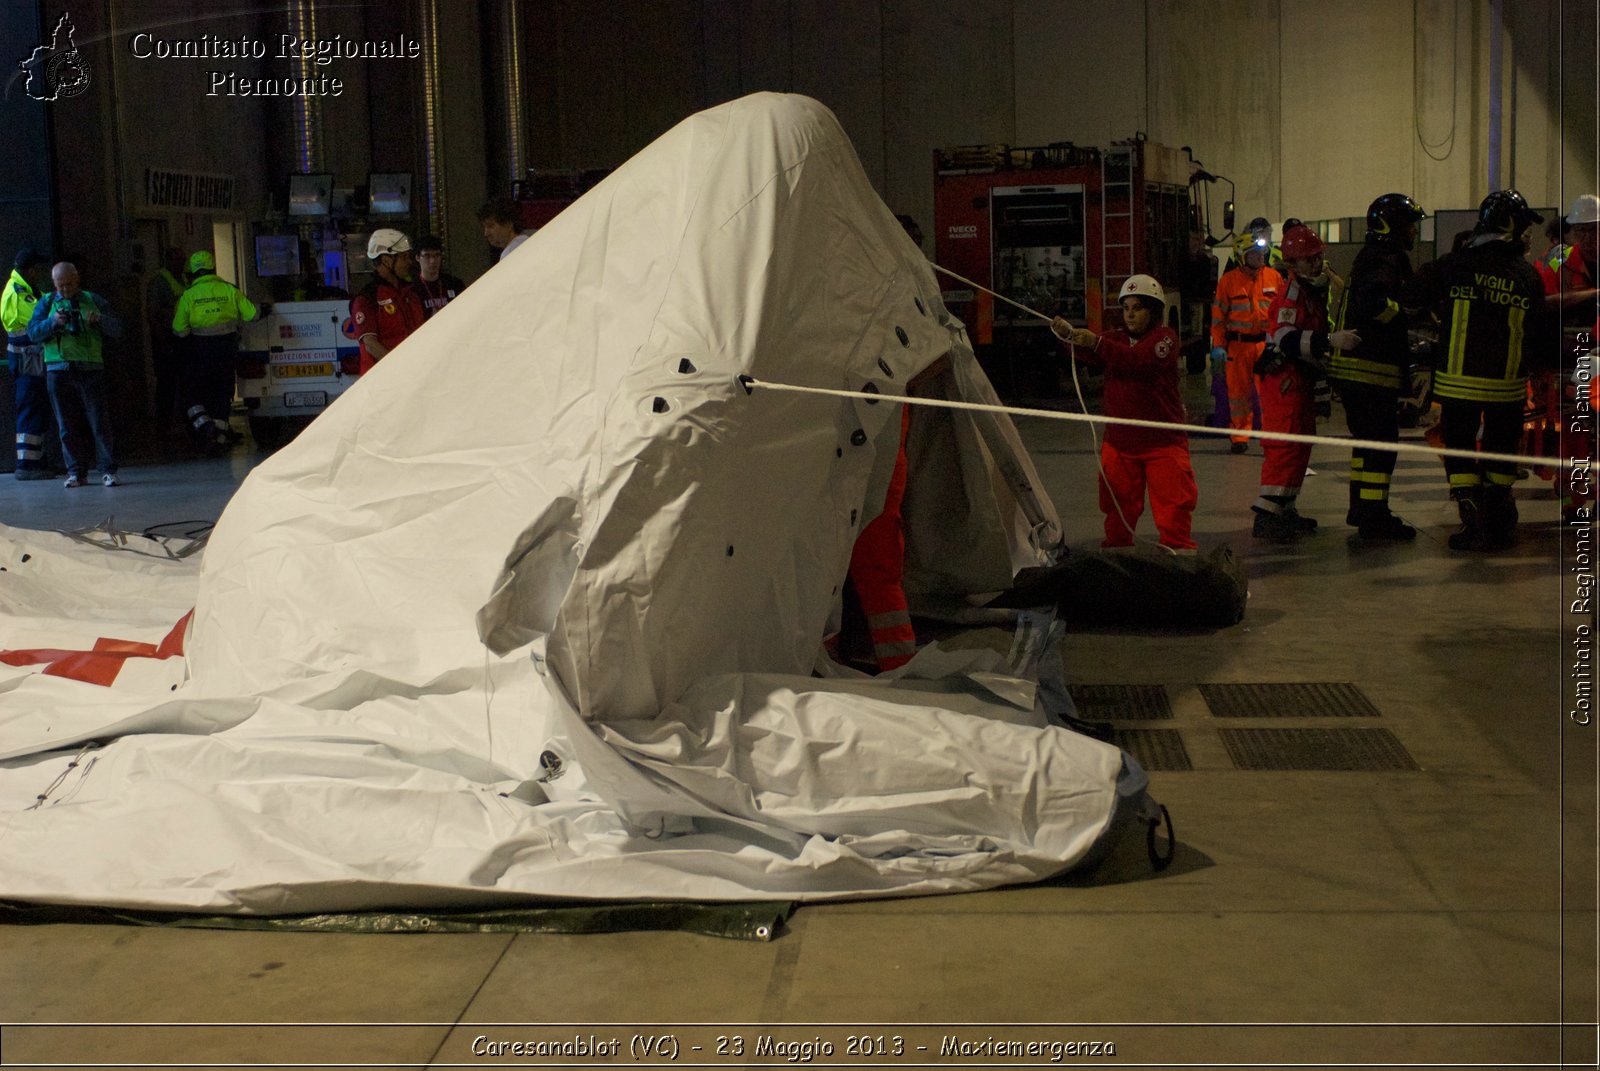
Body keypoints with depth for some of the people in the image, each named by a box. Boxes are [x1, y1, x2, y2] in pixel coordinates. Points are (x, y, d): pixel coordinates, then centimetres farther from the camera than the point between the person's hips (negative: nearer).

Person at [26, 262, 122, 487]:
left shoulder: (93, 300, 11)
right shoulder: (46, 303, 13)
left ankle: (107, 470, -5)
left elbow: (117, 329, 4)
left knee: (99, 422, -7)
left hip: (90, 370, -1)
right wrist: (52, 322, -17)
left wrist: (99, 319, -16)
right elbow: (33, 332, 1)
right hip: (58, 372, 1)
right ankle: (76, 471, 10)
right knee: (67, 426, 3)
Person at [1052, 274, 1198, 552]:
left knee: (1172, 500, 1)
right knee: (1119, 502, 11)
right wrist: (1068, 334, -34)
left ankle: (1179, 549, 13)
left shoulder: (1165, 337, -6)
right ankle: (1115, 549, 26)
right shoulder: (1115, 339, 9)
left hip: (1163, 441, -4)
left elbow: (1139, 359, -26)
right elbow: (1090, 354, -12)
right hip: (1120, 441, 4)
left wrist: (1097, 343, -38)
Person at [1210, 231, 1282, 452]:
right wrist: (1218, 347, -3)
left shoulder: (1274, 277, 6)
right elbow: (1218, 315, 3)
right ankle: (1239, 437, 17)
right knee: (1238, 392, 6)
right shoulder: (1228, 280, 1)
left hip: (1267, 343, 1)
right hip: (1238, 344, -1)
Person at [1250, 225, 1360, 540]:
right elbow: (1286, 339, -33)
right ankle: (1266, 517, -15)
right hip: (1284, 380, -10)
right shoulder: (1291, 293, -17)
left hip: (1303, 381, 10)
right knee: (1285, 446, -14)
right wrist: (1329, 341, -41)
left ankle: (1284, 510, 23)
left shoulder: (1317, 290, 14)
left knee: (1302, 445, 14)